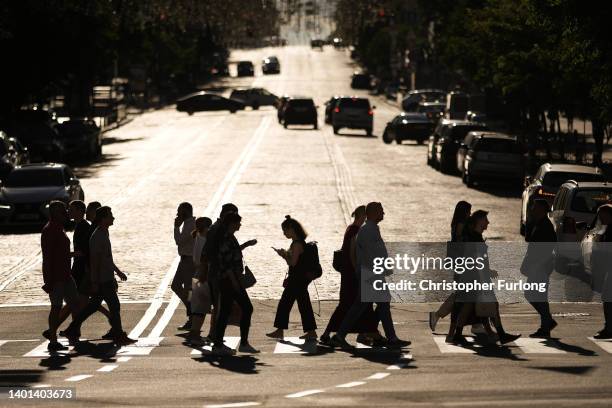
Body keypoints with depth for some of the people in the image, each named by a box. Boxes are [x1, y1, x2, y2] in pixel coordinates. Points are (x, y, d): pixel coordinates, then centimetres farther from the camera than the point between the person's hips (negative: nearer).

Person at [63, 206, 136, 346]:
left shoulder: (104, 234, 13)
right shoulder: (97, 237, -18)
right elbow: (94, 260, -20)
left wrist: (117, 271, 27)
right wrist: (94, 282, -21)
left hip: (107, 278, 10)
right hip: (103, 280, -10)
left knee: (93, 306, 14)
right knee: (114, 306, -4)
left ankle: (72, 331, 19)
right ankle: (118, 336, 2)